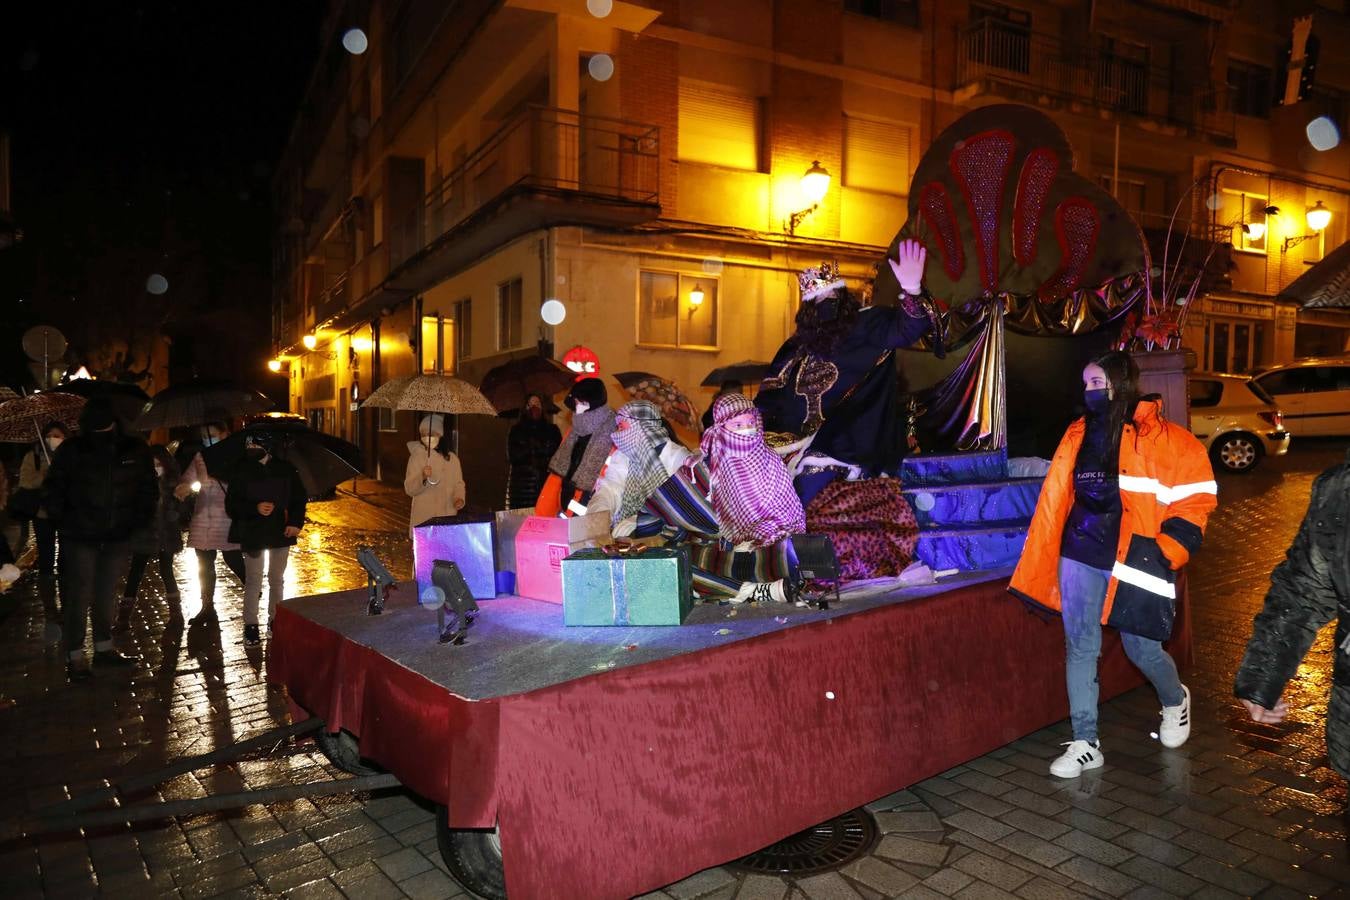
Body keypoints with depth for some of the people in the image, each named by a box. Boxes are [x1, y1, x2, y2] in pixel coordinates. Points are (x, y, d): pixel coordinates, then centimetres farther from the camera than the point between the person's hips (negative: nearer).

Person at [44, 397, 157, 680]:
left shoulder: (135, 450, -1)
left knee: (107, 596, 14)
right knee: (79, 598, -1)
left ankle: (104, 649, 27)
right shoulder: (71, 451, -6)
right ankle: (75, 657, 8)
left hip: (118, 538, 3)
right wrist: (63, 523, -5)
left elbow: (148, 490, 9)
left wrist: (138, 521, 2)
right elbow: (54, 490, 1)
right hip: (80, 538, -3)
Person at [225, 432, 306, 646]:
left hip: (281, 532, 1)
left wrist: (296, 522, -9)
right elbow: (231, 505, -4)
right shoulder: (241, 472, -4)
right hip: (252, 533, -1)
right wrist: (255, 508, -21)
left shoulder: (286, 470, -2)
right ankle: (251, 625, 8)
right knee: (253, 580, 1)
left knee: (277, 579, 13)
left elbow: (299, 498, 4)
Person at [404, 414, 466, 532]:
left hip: (448, 516, 3)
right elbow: (409, 489, -4)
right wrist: (423, 478, -22)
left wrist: (459, 498, -5)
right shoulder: (416, 457, 0)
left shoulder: (452, 458, 8)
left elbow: (458, 484, 15)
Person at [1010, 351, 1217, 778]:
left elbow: (1196, 494, -6)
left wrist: (1166, 552, -11)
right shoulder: (1079, 434, 8)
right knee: (1080, 647, 4)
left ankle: (1175, 700, 41)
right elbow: (1055, 500, 11)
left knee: (1141, 648, 7)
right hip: (1080, 555, 4)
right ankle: (1085, 743, 14)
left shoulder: (1157, 436, -7)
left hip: (1132, 561, -4)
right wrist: (1042, 560, 10)